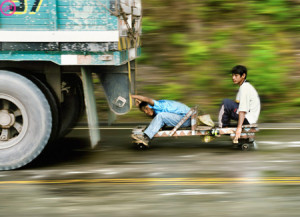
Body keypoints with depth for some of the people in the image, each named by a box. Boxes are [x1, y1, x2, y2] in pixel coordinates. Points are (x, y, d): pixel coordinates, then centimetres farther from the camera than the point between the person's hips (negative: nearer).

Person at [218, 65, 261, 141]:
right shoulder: (246, 86, 15)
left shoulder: (244, 88, -17)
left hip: (247, 118, -10)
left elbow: (243, 110, -27)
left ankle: (222, 126, -4)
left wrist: (239, 128, -33)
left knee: (226, 102, -14)